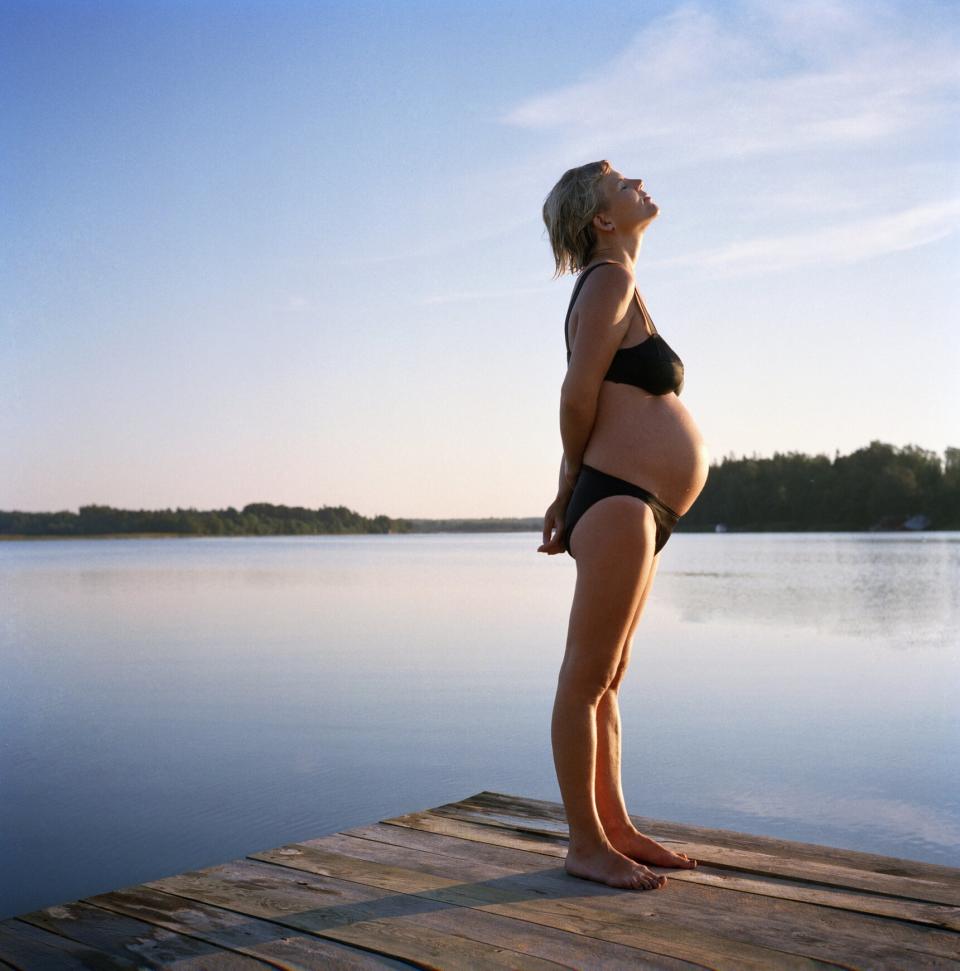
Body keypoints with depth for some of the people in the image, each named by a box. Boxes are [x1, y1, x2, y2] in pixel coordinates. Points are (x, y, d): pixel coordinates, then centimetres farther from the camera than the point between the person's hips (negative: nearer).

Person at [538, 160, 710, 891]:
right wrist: (574, 486, 1)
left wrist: (572, 491, 14)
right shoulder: (609, 281, -6)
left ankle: (617, 828, 23)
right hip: (618, 502, -10)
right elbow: (576, 397, -12)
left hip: (636, 511, 10)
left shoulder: (618, 286, 23)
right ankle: (586, 845, 5)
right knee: (588, 677, -3)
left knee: (607, 678, 13)